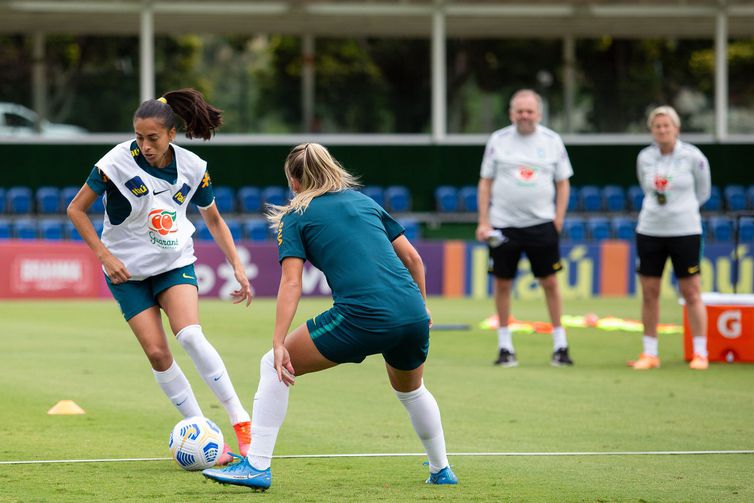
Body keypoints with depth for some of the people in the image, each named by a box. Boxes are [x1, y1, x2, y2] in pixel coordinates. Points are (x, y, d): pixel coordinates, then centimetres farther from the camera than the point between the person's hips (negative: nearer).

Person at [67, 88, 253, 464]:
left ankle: (240, 421, -18)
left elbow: (214, 221, 8)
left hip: (175, 263, 0)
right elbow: (76, 210, -7)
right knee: (157, 353, -11)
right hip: (127, 271, 0)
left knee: (190, 335, -24)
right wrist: (105, 256, -14)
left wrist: (237, 266, 1)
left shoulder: (192, 168, -9)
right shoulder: (118, 162, -18)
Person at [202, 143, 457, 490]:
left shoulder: (295, 217, 10)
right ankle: (441, 471, 44)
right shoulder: (364, 201, 24)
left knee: (273, 367, 10)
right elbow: (412, 258, 21)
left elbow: (291, 283, -2)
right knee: (410, 389, 35)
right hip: (413, 315, 5)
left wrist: (279, 344, -7)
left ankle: (256, 466, 4)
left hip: (361, 317, -5)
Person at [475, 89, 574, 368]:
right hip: (503, 225, 0)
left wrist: (558, 219, -1)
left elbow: (563, 183, 9)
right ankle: (505, 346, 12)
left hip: (541, 224, 0)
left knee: (550, 282, -1)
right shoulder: (498, 141, 3)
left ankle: (560, 344, 6)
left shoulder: (552, 141, 4)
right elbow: (485, 182, 6)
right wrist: (483, 222, -1)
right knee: (502, 283, 3)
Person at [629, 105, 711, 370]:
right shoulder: (644, 158, 3)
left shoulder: (692, 157, -6)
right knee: (649, 292, 4)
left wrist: (681, 208, 11)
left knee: (691, 293, -2)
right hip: (649, 231, 3)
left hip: (685, 231, -3)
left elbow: (703, 192, 7)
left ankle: (700, 353, 4)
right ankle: (650, 353, 13)